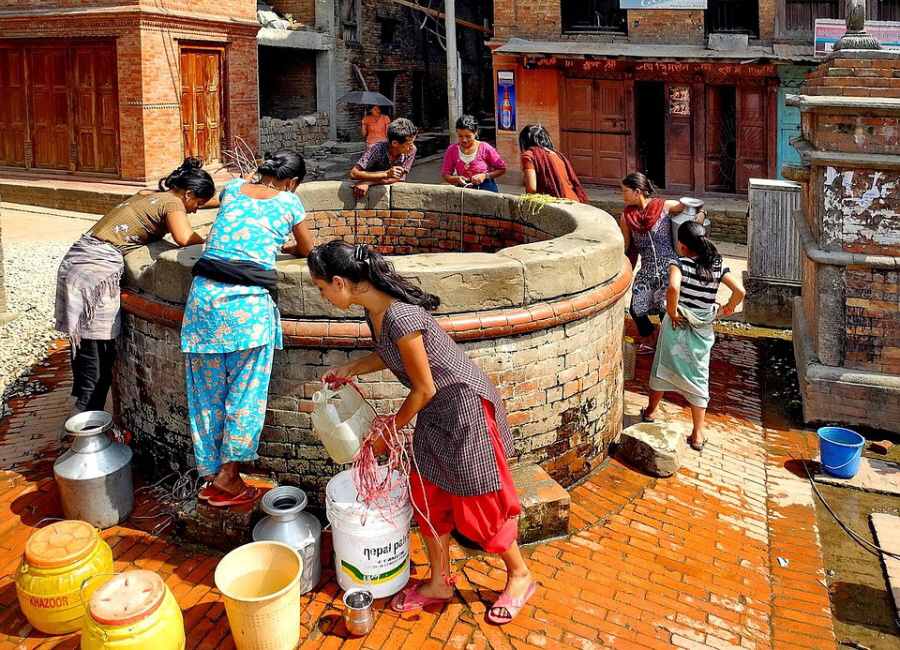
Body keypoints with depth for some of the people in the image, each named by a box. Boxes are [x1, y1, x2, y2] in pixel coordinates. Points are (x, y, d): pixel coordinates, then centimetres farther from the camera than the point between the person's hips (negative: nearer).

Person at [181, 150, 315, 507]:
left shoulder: (232, 187, 17)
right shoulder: (288, 203, 8)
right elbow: (307, 249, 23)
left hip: (205, 293, 4)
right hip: (247, 302, -4)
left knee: (207, 391, 12)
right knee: (244, 393, 9)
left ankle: (210, 474, 22)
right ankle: (228, 476, 15)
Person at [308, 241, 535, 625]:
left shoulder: (399, 317, -31)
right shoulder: (375, 308, -3)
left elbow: (424, 388, -22)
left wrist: (392, 427, -6)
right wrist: (349, 370, 5)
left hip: (464, 405, -9)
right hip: (436, 410, 9)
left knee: (479, 500, 4)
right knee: (428, 495, 15)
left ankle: (520, 576, 26)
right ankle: (439, 582, 31)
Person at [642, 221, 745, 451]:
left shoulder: (679, 264, -15)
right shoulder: (718, 266, -3)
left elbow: (673, 287, -34)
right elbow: (740, 291, -12)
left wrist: (672, 312, -20)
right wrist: (728, 308, 5)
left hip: (677, 326, -3)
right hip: (702, 330, 3)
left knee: (662, 369, 20)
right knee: (698, 379, 11)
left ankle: (650, 411, 41)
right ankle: (697, 436, 13)